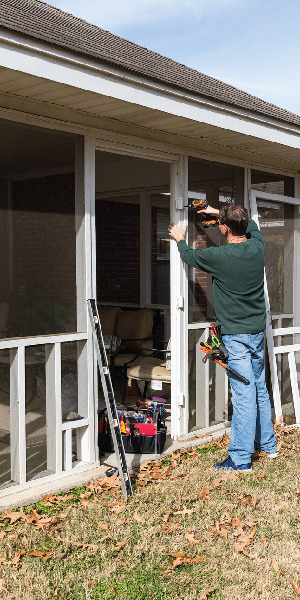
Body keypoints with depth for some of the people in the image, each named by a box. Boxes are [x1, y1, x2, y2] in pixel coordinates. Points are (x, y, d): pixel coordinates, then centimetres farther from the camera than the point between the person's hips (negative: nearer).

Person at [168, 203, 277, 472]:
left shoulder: (219, 256, -17)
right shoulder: (257, 247, -1)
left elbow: (190, 255, 3)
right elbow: (251, 225, 23)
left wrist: (180, 239, 25)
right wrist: (219, 212, 31)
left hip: (235, 334, -6)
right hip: (258, 330, 7)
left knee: (244, 394, -6)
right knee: (260, 389, 18)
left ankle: (241, 458, 1)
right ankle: (268, 444, 31)